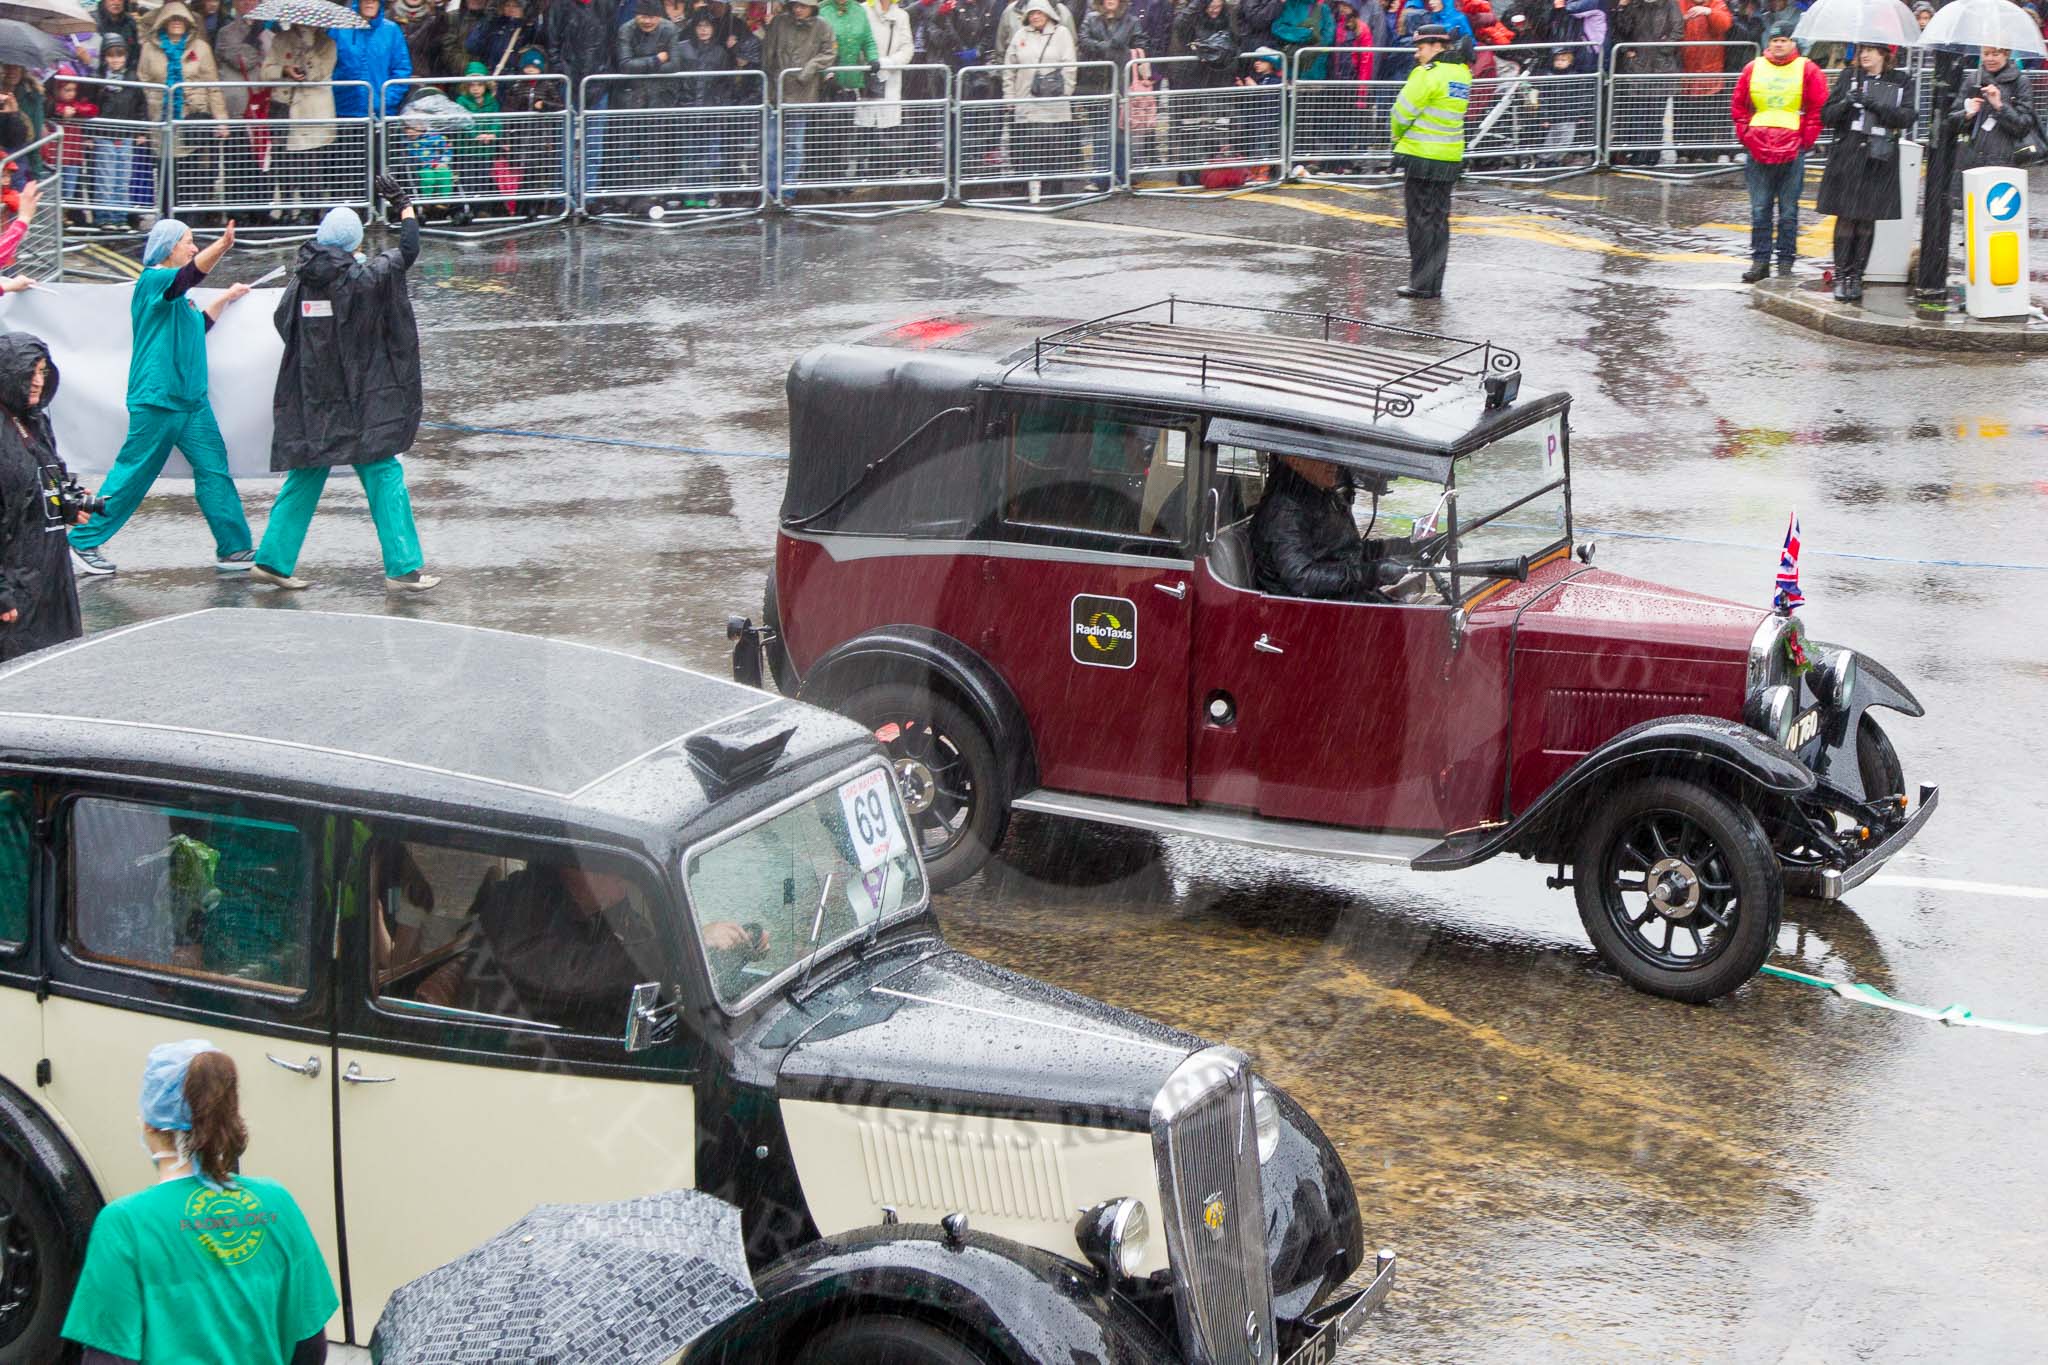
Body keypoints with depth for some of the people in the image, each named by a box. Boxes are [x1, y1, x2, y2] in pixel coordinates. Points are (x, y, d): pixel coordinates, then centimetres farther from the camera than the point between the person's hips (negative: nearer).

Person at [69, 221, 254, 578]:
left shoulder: (177, 294, 19)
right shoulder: (153, 280, -9)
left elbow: (198, 326, 37)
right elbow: (189, 274, -31)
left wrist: (225, 298, 35)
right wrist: (221, 247, -47)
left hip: (192, 400, 9)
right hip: (156, 400, -9)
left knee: (214, 470, 3)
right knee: (133, 474, -3)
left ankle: (233, 548, 4)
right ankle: (83, 542, 8)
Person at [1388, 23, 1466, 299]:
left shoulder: (1429, 74, -14)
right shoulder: (1462, 74, 9)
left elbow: (1403, 112, -9)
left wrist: (1399, 135, 8)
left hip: (1422, 156, -7)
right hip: (1450, 158, 7)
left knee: (1421, 220, 0)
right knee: (1439, 221, 12)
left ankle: (1422, 284, 2)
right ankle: (1434, 285, 16)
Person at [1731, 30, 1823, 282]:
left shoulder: (1807, 70, 2)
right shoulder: (1753, 69, 9)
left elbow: (1818, 108, 2)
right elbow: (1738, 106, 15)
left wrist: (1805, 140, -3)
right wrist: (1745, 136, 6)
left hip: (1793, 151, -2)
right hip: (1758, 151, 2)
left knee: (1788, 211, 2)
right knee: (1759, 210, 3)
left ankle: (1786, 262, 8)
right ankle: (1759, 261, 8)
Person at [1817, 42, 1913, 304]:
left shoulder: (1901, 83, 7)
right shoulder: (1848, 77, 9)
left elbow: (1906, 118, -7)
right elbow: (1826, 116, 6)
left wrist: (1874, 105, -18)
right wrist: (1845, 103, -15)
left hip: (1879, 162, 0)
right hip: (1847, 157, 0)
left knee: (1867, 221, 2)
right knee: (1846, 218, -4)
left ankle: (1856, 278, 9)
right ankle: (1842, 277, 1)